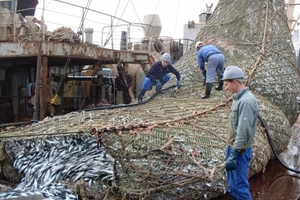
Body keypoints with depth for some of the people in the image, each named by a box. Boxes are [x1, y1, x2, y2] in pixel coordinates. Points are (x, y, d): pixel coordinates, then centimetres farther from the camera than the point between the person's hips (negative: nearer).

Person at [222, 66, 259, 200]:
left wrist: (234, 154, -25)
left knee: (239, 184, -3)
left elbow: (243, 131, -25)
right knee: (232, 181, 22)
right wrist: (230, 148, 17)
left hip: (239, 150, -10)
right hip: (233, 146, 10)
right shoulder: (239, 98, 9)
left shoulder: (246, 101, -22)